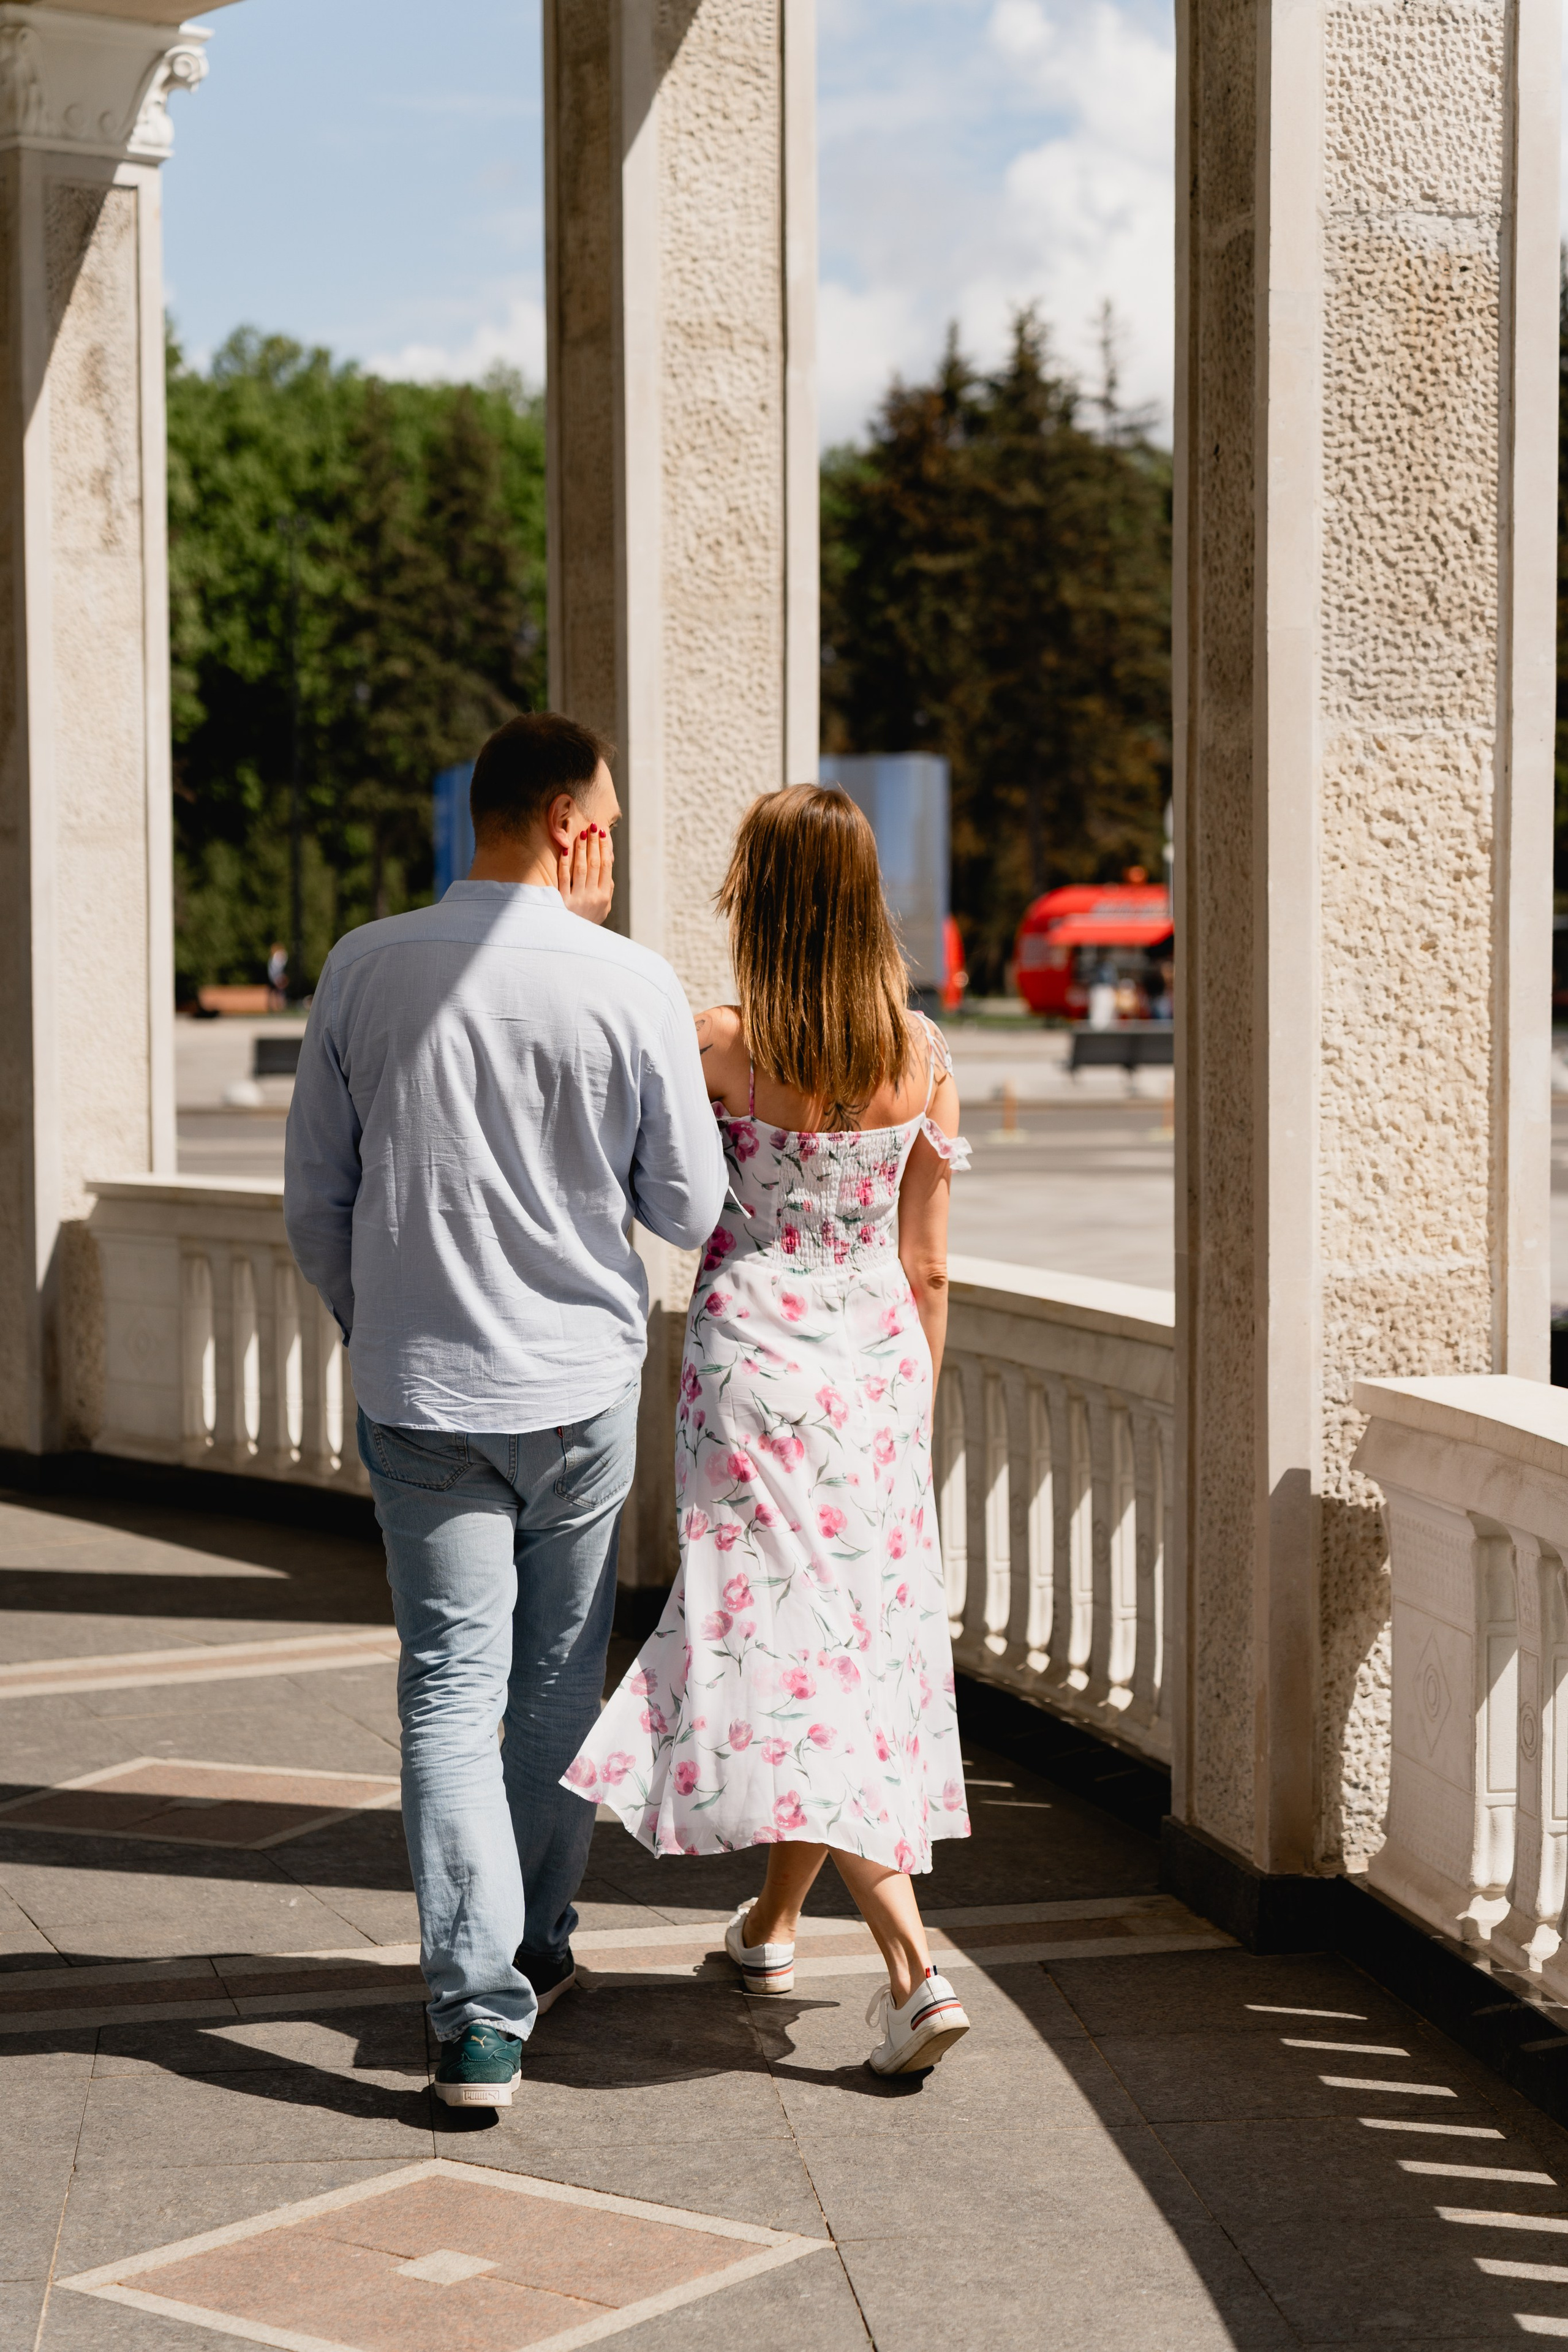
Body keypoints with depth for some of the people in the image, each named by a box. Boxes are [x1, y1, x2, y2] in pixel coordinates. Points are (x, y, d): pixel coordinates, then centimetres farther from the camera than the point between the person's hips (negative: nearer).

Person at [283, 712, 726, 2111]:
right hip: (581, 1380, -1)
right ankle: (537, 1946, 31)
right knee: (560, 1677, 17)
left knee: (450, 1691, 2)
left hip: (418, 1387, 1)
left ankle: (481, 2010, -5)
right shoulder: (632, 984, -10)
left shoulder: (365, 970, -3)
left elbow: (314, 1203, 3)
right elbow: (690, 1211, -3)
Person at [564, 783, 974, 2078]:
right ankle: (774, 1919, 33)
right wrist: (916, 1404, 16)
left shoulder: (721, 1046, -14)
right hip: (877, 1360, 5)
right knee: (862, 1628, 17)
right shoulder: (921, 1051, -1)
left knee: (785, 1643, -3)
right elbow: (929, 1264, 4)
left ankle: (915, 1964, -15)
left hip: (753, 1360, -5)